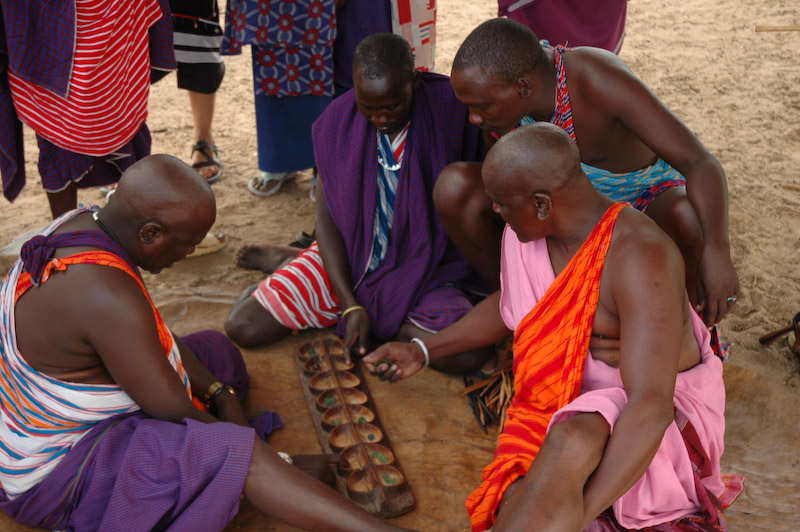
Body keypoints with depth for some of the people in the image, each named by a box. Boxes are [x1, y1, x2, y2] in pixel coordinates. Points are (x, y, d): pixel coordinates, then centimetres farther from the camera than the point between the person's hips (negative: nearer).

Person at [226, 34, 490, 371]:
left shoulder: (450, 109, -16)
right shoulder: (337, 121, -9)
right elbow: (327, 217, -5)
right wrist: (350, 304, -14)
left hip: (423, 267, 0)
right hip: (347, 257, 0)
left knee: (467, 353, -28)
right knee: (243, 327, -13)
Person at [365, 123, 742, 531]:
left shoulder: (639, 258, -27)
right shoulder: (525, 232, -5)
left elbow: (651, 407, -33)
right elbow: (510, 304, 17)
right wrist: (422, 351, 14)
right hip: (569, 409, 6)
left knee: (568, 443, -38)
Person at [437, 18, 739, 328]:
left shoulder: (601, 80, -35)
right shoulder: (490, 81, -22)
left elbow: (702, 164, -41)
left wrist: (716, 249, -55)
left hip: (646, 197, -3)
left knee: (689, 222, -40)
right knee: (453, 187, -22)